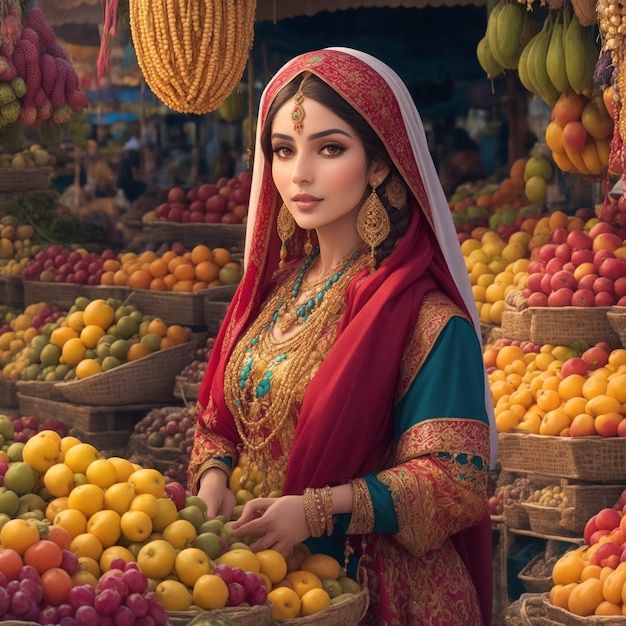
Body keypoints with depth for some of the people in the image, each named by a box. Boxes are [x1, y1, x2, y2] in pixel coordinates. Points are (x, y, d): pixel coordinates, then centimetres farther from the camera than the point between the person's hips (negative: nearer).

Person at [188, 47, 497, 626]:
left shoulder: (425, 316, -18)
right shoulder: (273, 287, 4)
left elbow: (453, 480, -21)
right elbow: (221, 419, 13)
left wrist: (318, 511, -30)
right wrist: (213, 476, -9)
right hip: (259, 575, 6)